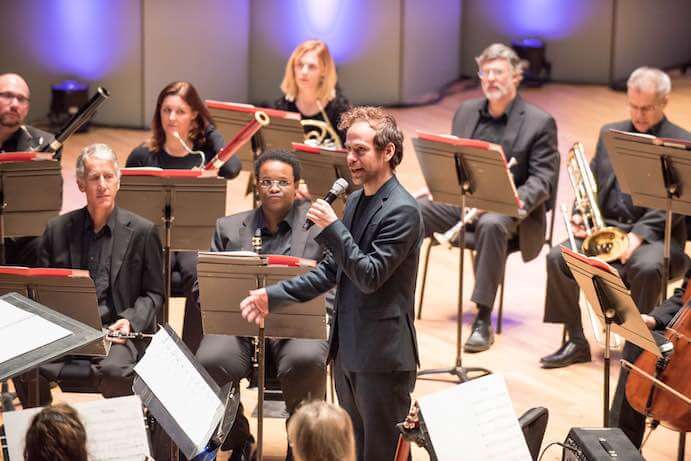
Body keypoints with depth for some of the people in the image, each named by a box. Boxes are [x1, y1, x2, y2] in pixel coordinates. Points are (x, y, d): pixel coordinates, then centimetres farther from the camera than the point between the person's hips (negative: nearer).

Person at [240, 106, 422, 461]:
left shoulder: (402, 211, -16)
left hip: (382, 355, -9)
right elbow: (331, 271, 16)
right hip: (347, 351, 9)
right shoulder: (355, 201, 12)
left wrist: (332, 227, -24)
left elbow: (370, 276, -22)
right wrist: (274, 296, 9)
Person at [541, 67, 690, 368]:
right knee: (558, 258, -20)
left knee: (647, 268, -37)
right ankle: (575, 343, -10)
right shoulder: (609, 134, 17)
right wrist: (581, 219, -2)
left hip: (654, 235, -4)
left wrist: (639, 234, -23)